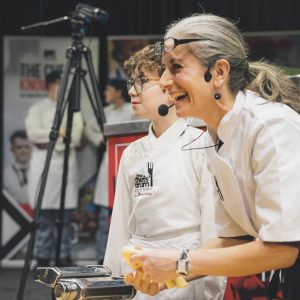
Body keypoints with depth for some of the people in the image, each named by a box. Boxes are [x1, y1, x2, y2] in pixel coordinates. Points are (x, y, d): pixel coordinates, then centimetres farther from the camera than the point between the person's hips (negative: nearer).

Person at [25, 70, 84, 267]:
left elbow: (76, 136, 0)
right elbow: (33, 133, -8)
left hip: (67, 166, 2)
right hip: (44, 167, -2)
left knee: (66, 215, 0)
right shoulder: (38, 108, 7)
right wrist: (59, 133, -8)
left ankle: (65, 256, 6)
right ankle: (43, 258, 2)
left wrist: (51, 142, -10)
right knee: (45, 215, -3)